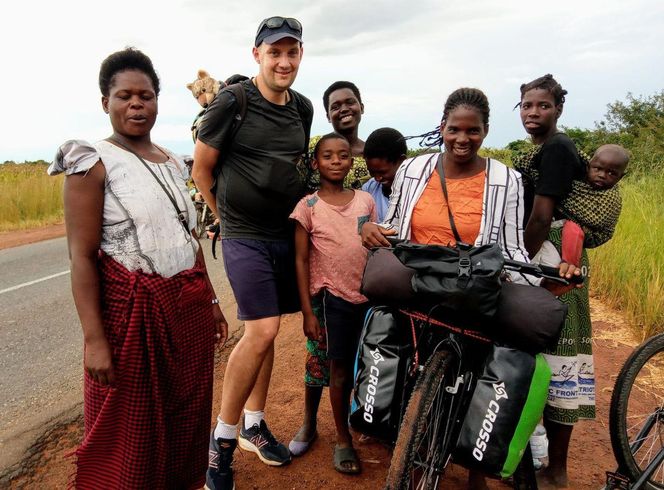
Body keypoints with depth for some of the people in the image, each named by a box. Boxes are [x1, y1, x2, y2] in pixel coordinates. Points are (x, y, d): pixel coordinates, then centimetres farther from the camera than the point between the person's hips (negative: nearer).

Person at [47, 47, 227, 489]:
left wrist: (211, 300, 14)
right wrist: (94, 338, -17)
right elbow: (82, 256, -12)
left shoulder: (173, 162, 11)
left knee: (187, 414, 16)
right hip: (131, 308, -6)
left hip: (189, 305, 6)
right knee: (129, 426, 8)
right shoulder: (93, 162, -7)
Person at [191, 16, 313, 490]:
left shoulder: (303, 108, 9)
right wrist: (230, 215, 5)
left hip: (287, 233, 6)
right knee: (261, 332, -13)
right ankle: (223, 438, 5)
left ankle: (253, 424, 27)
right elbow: (201, 168, -2)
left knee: (264, 330, 11)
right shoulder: (232, 101, -9)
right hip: (245, 237, -6)